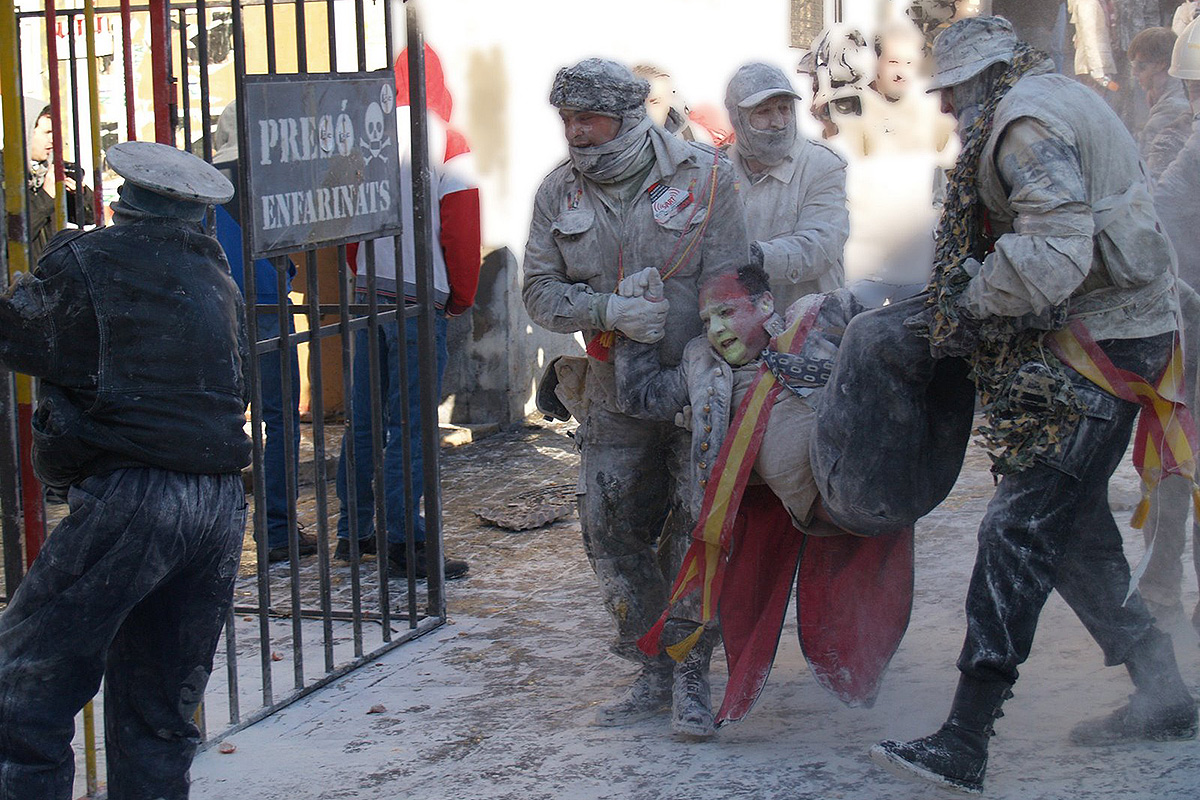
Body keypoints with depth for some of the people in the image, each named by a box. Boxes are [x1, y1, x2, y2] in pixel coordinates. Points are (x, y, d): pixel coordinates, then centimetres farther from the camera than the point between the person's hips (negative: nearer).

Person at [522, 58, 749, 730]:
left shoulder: (704, 177, -8)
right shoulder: (559, 193, 3)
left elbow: (726, 288, -10)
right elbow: (542, 290, 0)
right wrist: (611, 310, -19)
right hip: (614, 395, 4)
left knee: (698, 527, 0)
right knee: (612, 530, 3)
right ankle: (655, 674, 16)